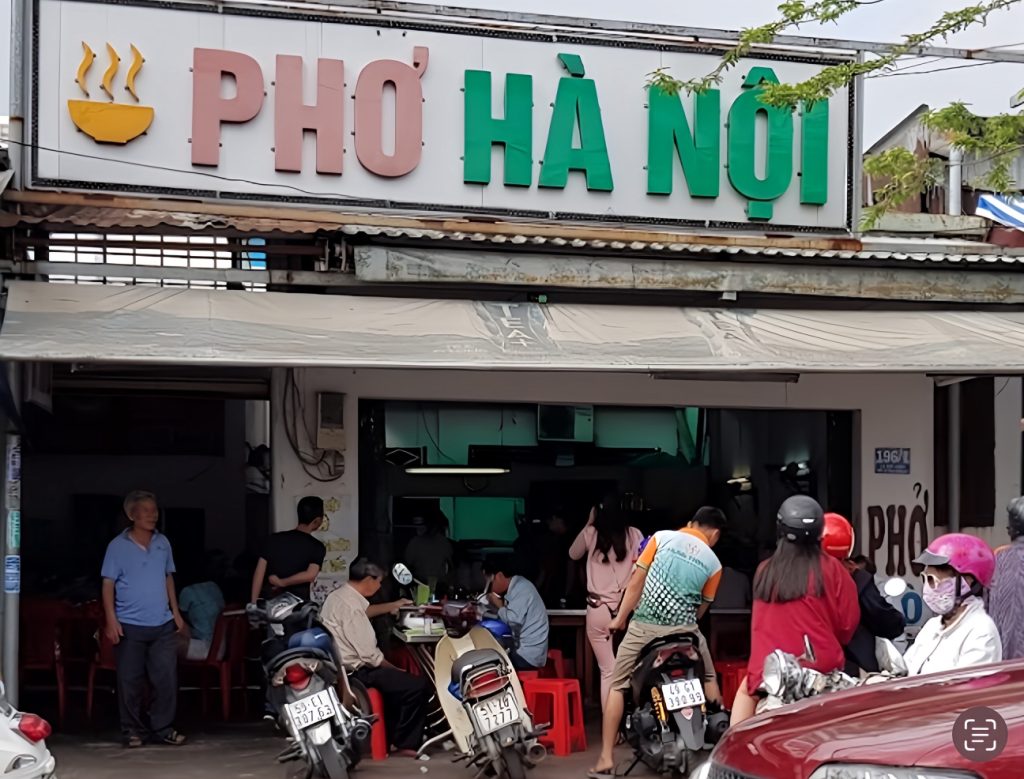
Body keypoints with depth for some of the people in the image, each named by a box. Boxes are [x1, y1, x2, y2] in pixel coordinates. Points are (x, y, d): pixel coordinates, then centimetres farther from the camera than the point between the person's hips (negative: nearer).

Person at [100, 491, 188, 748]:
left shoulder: (163, 543, 9)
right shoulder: (118, 546, -3)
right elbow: (108, 585, -4)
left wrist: (176, 613, 14)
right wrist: (111, 620, -11)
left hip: (163, 625, 3)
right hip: (130, 625, -3)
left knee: (166, 678, 0)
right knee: (130, 681, 1)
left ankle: (163, 728, 9)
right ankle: (134, 730, 12)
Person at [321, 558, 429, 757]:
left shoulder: (337, 596, 9)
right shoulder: (351, 605, -23)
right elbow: (368, 654, -24)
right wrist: (395, 669, -9)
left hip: (341, 667, 11)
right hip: (357, 673, -11)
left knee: (398, 680, 29)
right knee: (417, 685, -14)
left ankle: (390, 736, 29)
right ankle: (405, 743, 1)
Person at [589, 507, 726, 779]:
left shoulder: (662, 537, 4)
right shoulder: (713, 562, 7)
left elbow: (637, 579, 2)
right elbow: (702, 607, 15)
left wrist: (620, 617, 10)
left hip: (644, 625, -1)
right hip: (684, 629, 1)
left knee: (617, 685, 8)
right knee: (709, 679, 23)